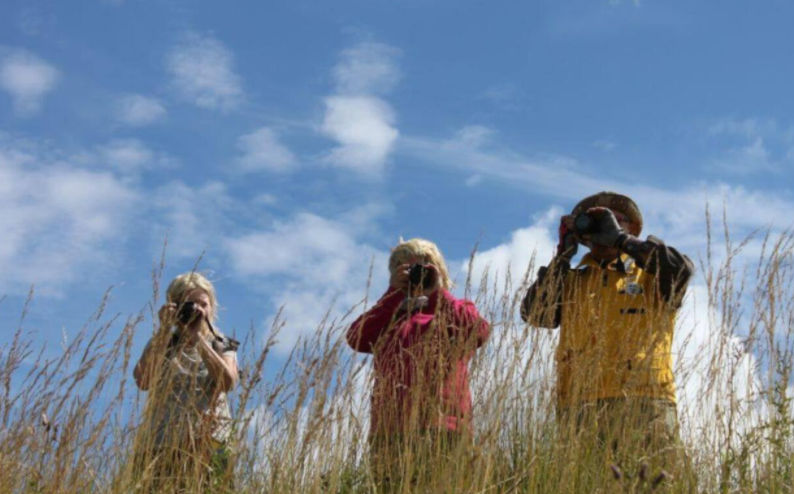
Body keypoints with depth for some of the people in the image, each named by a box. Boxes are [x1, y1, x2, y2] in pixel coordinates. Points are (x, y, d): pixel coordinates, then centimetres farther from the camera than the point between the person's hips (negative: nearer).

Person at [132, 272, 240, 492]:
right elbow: (142, 381, -5)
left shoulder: (222, 346, 14)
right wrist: (164, 330, -3)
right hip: (162, 445, 0)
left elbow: (228, 382, -7)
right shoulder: (160, 344, 15)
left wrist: (198, 337, -6)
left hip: (209, 443, 0)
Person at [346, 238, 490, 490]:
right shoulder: (389, 315, 25)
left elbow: (479, 333, -6)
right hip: (390, 427, 2)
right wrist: (395, 293, 3)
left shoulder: (455, 310, 19)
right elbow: (357, 339, 2)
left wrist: (437, 293, -2)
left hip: (442, 425, -2)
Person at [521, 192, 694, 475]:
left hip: (643, 401, -2)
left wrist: (620, 238, 1)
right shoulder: (571, 281, 24)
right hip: (580, 406, 2)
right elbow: (533, 313, 9)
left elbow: (681, 268, -4)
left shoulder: (649, 274, 18)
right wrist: (563, 254, 7)